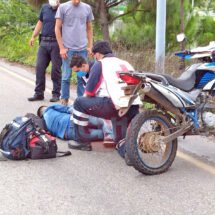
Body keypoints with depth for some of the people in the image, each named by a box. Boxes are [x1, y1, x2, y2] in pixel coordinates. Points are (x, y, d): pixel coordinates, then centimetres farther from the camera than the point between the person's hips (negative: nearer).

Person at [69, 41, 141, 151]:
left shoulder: (99, 64, 8)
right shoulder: (126, 63, 27)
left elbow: (89, 92, 6)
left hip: (115, 105, -7)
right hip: (134, 108, 7)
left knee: (79, 103, 12)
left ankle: (82, 141, 14)